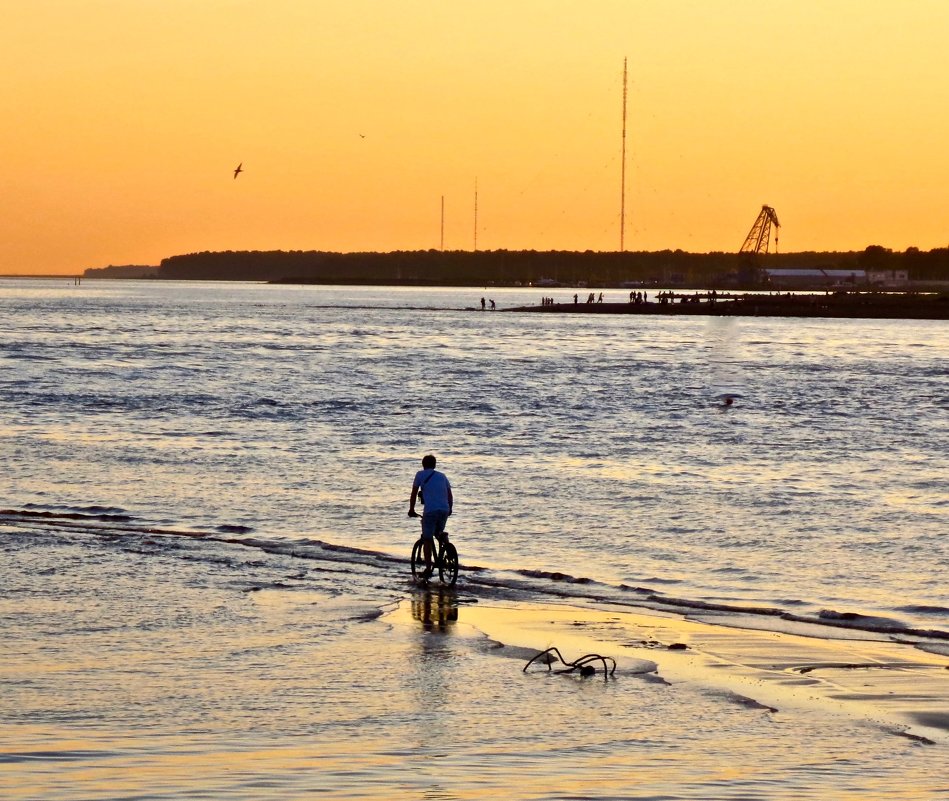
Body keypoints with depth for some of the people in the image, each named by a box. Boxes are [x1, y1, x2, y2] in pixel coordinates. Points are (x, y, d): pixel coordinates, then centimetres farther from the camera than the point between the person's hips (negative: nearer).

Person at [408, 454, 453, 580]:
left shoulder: (421, 474, 8)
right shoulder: (442, 476, 20)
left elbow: (414, 493, 9)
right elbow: (450, 495, 21)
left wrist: (411, 510, 18)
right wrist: (449, 509, 34)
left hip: (430, 511, -4)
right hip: (444, 510, 4)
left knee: (427, 540, 1)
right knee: (439, 534, 26)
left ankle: (428, 569, -5)